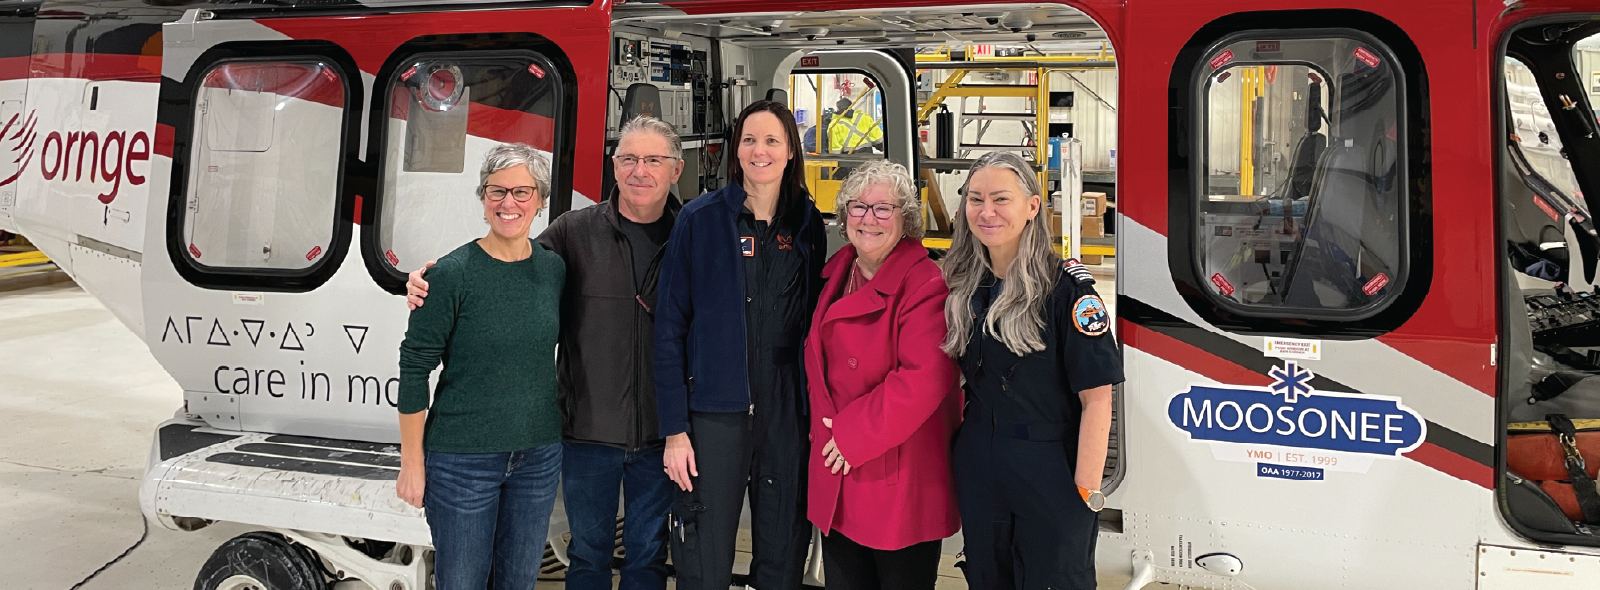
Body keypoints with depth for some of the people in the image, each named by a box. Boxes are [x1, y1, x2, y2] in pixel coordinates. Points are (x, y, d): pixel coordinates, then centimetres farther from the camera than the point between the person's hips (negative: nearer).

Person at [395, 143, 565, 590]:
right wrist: (412, 462, -9)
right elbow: (415, 368, -10)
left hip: (539, 454, 4)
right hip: (463, 458, -4)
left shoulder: (554, 268, 2)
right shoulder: (453, 273, -12)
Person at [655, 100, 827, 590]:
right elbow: (670, 327, -4)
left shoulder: (807, 223, 6)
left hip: (789, 415, 3)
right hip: (713, 414, -3)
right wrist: (674, 429, -9)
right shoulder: (700, 219, -3)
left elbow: (815, 320, 12)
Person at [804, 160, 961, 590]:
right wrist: (826, 423, 8)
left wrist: (854, 434, -20)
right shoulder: (837, 273, 8)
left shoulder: (926, 284, -17)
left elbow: (924, 378, -25)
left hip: (899, 484, -7)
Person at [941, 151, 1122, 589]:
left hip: (1050, 472, -5)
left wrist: (1087, 492, -18)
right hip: (978, 468, 5)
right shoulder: (964, 286, 4)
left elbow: (1096, 397, -16)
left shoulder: (1064, 286, -14)